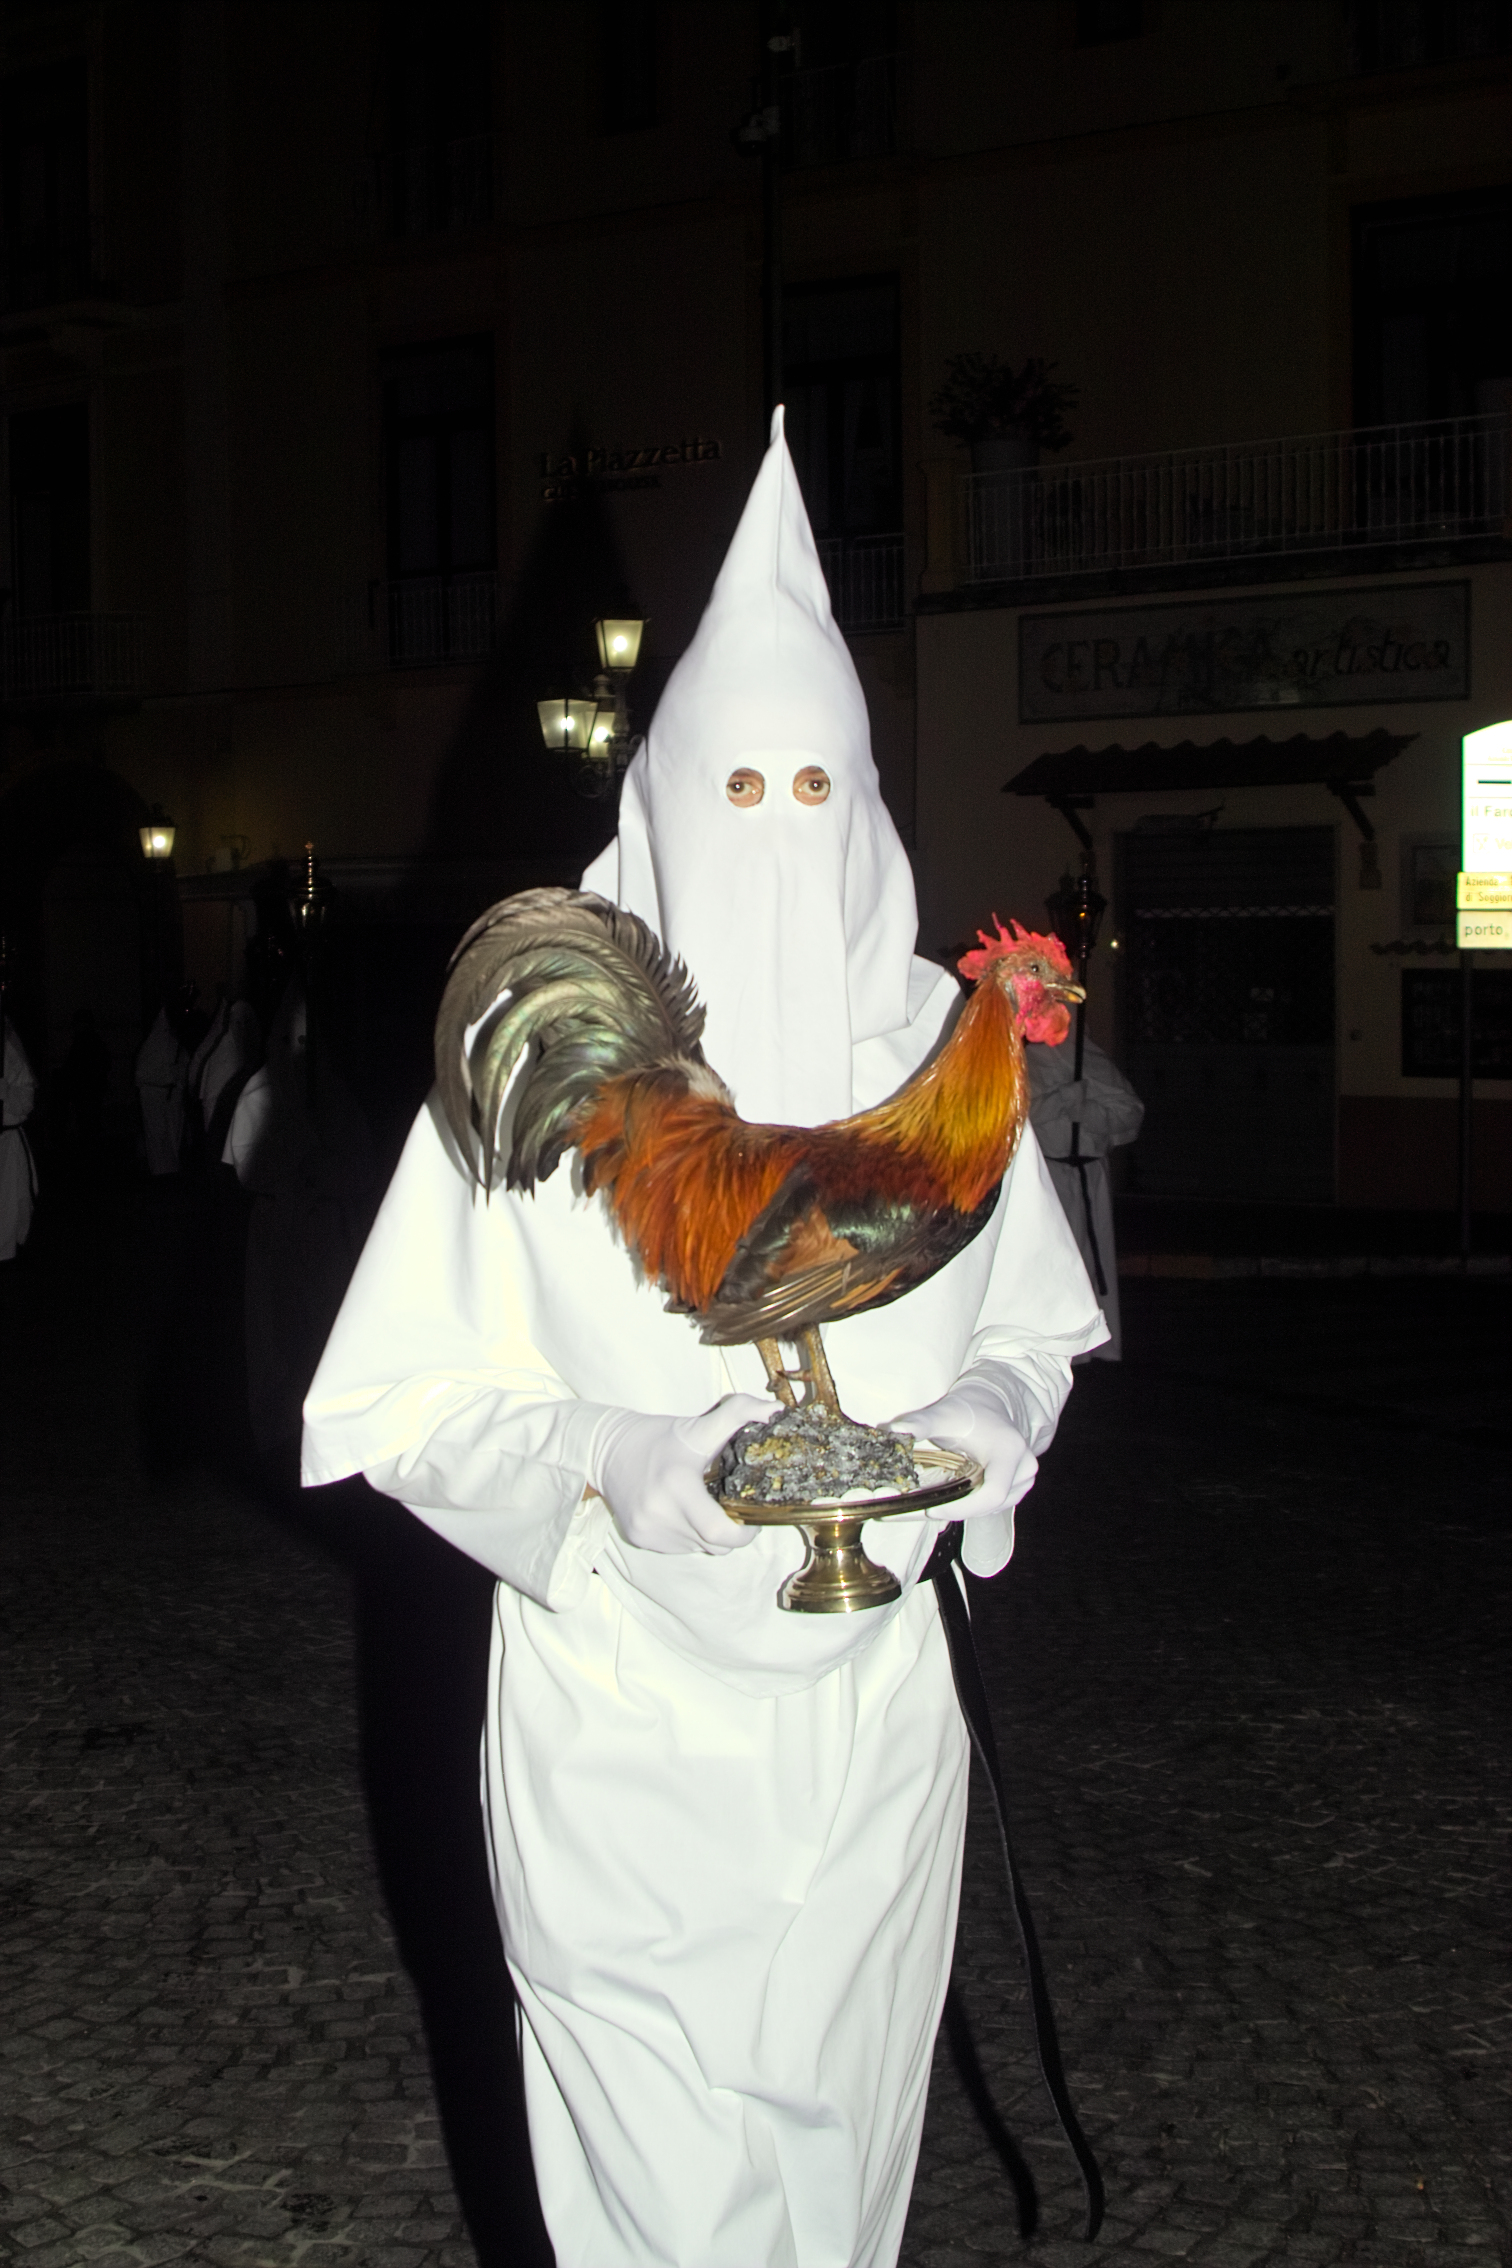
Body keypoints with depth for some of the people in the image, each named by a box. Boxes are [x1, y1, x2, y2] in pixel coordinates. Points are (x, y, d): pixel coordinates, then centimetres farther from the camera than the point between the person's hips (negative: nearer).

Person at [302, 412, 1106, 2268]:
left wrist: (995, 1413, -8)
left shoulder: (942, 1052, 3)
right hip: (622, 1718, -3)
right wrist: (606, 1469, -24)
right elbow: (398, 1406, -7)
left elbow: (1034, 1329, 15)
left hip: (868, 1718, 3)